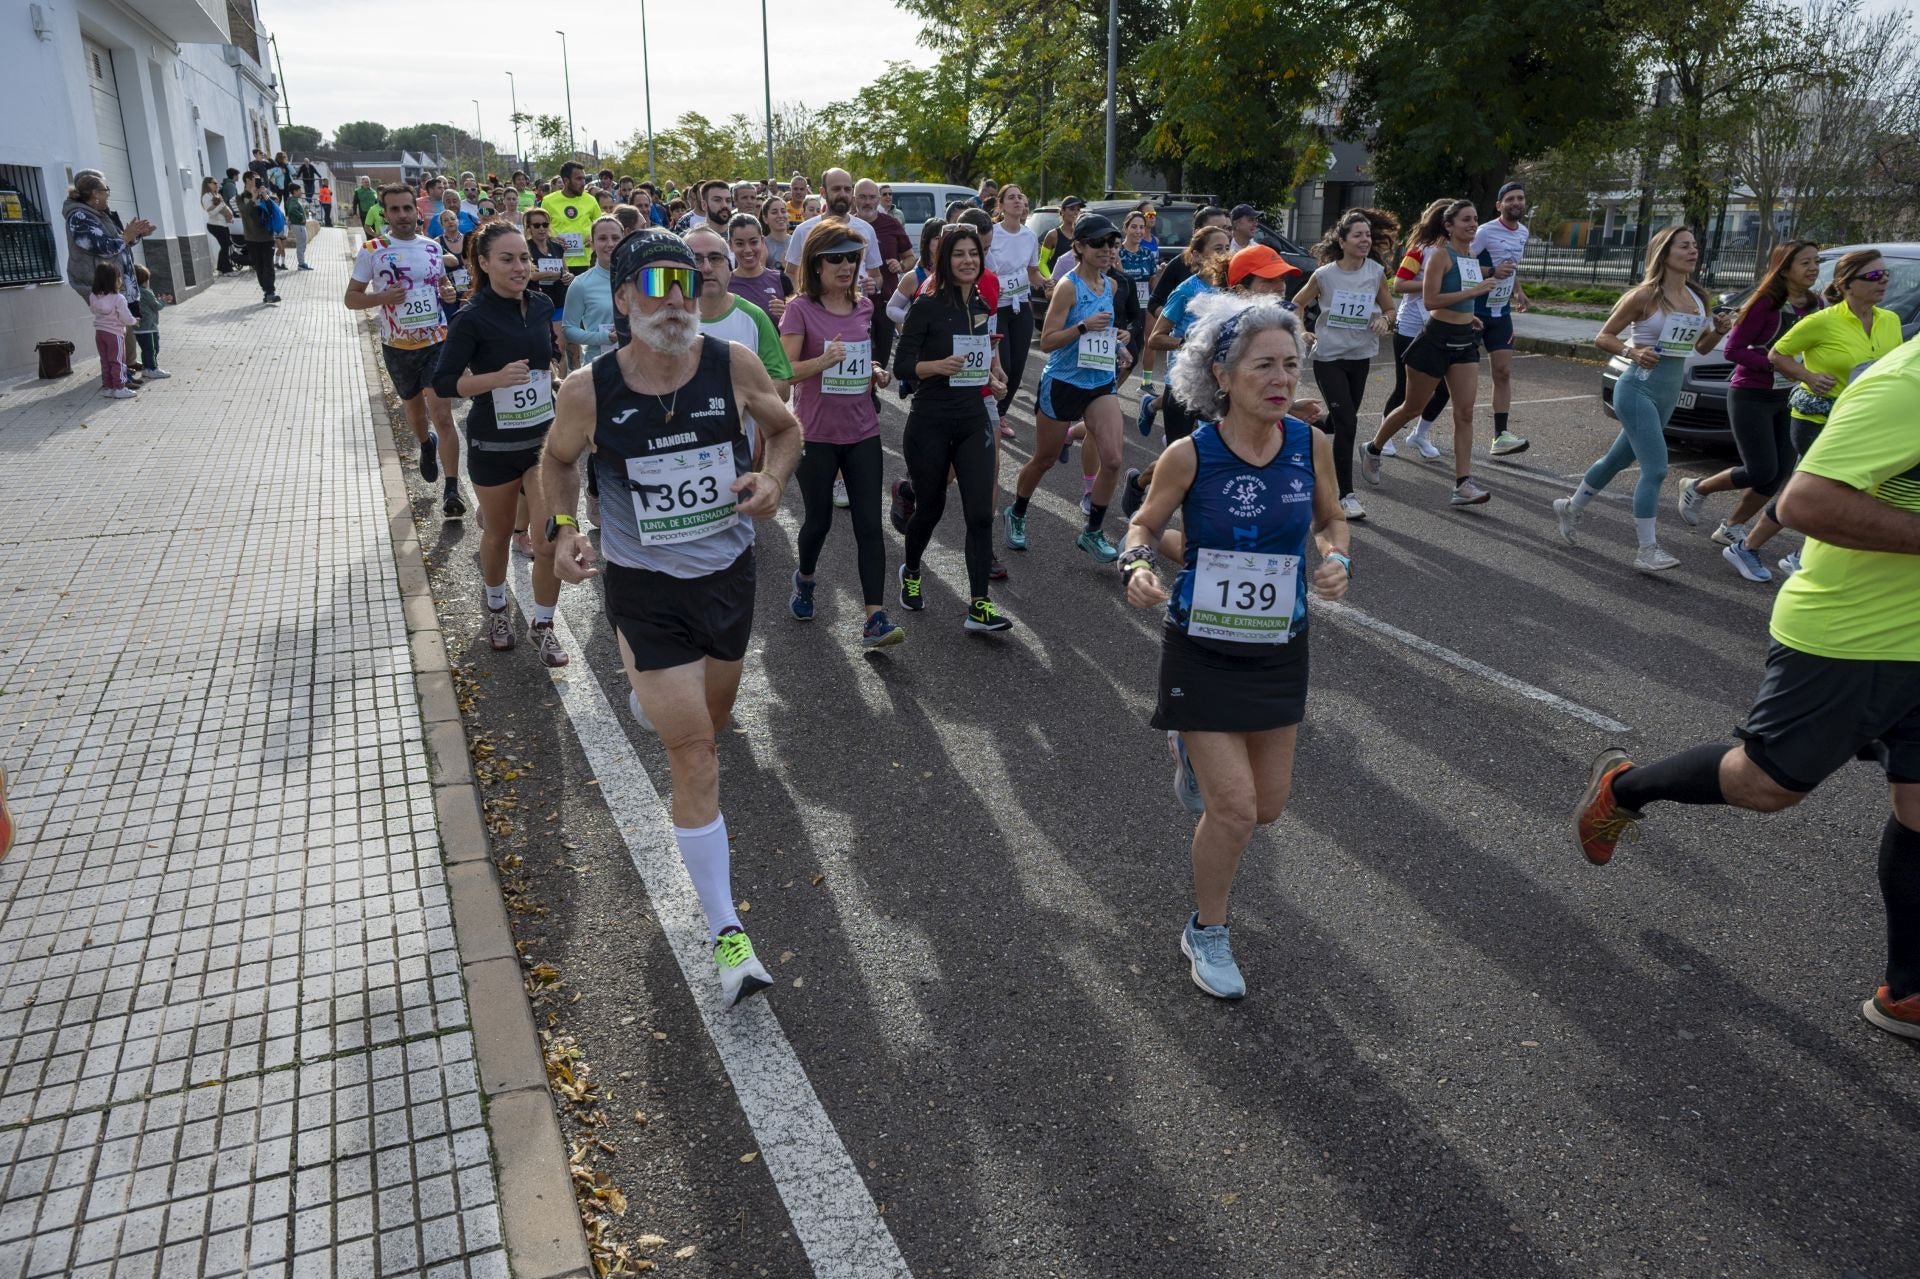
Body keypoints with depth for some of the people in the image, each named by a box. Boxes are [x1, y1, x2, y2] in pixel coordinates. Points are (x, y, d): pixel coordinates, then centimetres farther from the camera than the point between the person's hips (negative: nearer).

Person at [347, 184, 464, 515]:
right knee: (414, 409, 21)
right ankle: (426, 446, 54)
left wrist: (449, 292, -4)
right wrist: (383, 296, -21)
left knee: (442, 414, -12)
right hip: (398, 347, 1)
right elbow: (351, 298, -2)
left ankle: (452, 490, -11)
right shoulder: (371, 251, -6)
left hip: (437, 342, 0)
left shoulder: (432, 247, 3)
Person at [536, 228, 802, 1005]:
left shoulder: (733, 366, -12)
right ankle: (726, 933, 3)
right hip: (645, 588, -3)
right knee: (694, 758, -7)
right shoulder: (588, 392, -14)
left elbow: (786, 427, 6)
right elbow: (557, 461, 5)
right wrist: (561, 528, -13)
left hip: (729, 572, 3)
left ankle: (646, 689, 64)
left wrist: (773, 478, -16)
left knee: (710, 725, 25)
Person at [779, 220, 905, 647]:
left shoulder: (864, 306, 7)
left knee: (870, 524, -4)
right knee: (819, 520, 9)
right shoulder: (800, 309, -9)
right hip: (816, 434, -4)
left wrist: (875, 374, 1)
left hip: (862, 432, 4)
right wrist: (825, 360, -32)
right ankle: (804, 578, 42)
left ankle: (874, 619, -5)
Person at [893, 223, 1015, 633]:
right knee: (931, 506, 10)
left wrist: (993, 375, 11)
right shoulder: (927, 306, -9)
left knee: (980, 513, -6)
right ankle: (911, 570, 41)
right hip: (930, 422, -4)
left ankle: (979, 605, -3)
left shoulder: (983, 304, 7)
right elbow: (902, 366, -12)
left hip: (973, 419, 4)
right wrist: (938, 365, -28)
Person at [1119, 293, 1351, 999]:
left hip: (1279, 650, 4)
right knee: (1234, 807, -5)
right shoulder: (1190, 454, -17)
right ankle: (1206, 934, 22)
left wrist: (1337, 560, -12)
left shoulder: (1312, 444, -8)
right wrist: (1135, 566, -23)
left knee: (1270, 803, 14)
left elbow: (1330, 519, 9)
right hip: (1202, 650, -4)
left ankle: (1196, 752, 48)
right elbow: (1146, 525, -2)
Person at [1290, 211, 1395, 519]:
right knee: (1346, 424, -12)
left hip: (1360, 357, 4)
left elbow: (1389, 308, 12)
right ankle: (1347, 495, -5)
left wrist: (1383, 320, -10)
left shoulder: (1376, 272, 0)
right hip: (1329, 358, -4)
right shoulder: (1324, 275, -8)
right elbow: (1296, 305, 6)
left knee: (1343, 421, 12)